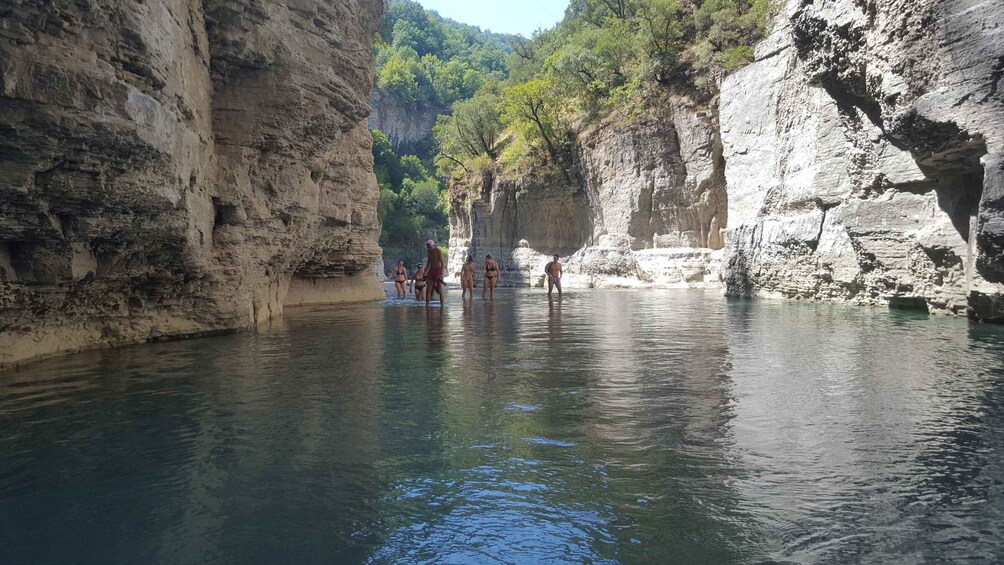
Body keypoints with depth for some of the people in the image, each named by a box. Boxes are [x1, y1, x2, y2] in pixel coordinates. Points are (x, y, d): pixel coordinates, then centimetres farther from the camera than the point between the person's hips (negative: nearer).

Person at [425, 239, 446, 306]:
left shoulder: (438, 251, -11)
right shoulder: (429, 251, 9)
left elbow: (442, 262, -15)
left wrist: (442, 273, -23)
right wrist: (426, 271, 20)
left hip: (438, 270, -6)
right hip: (431, 270, 6)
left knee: (440, 290, -6)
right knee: (428, 289, -1)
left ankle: (442, 305, -3)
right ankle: (427, 304, 2)